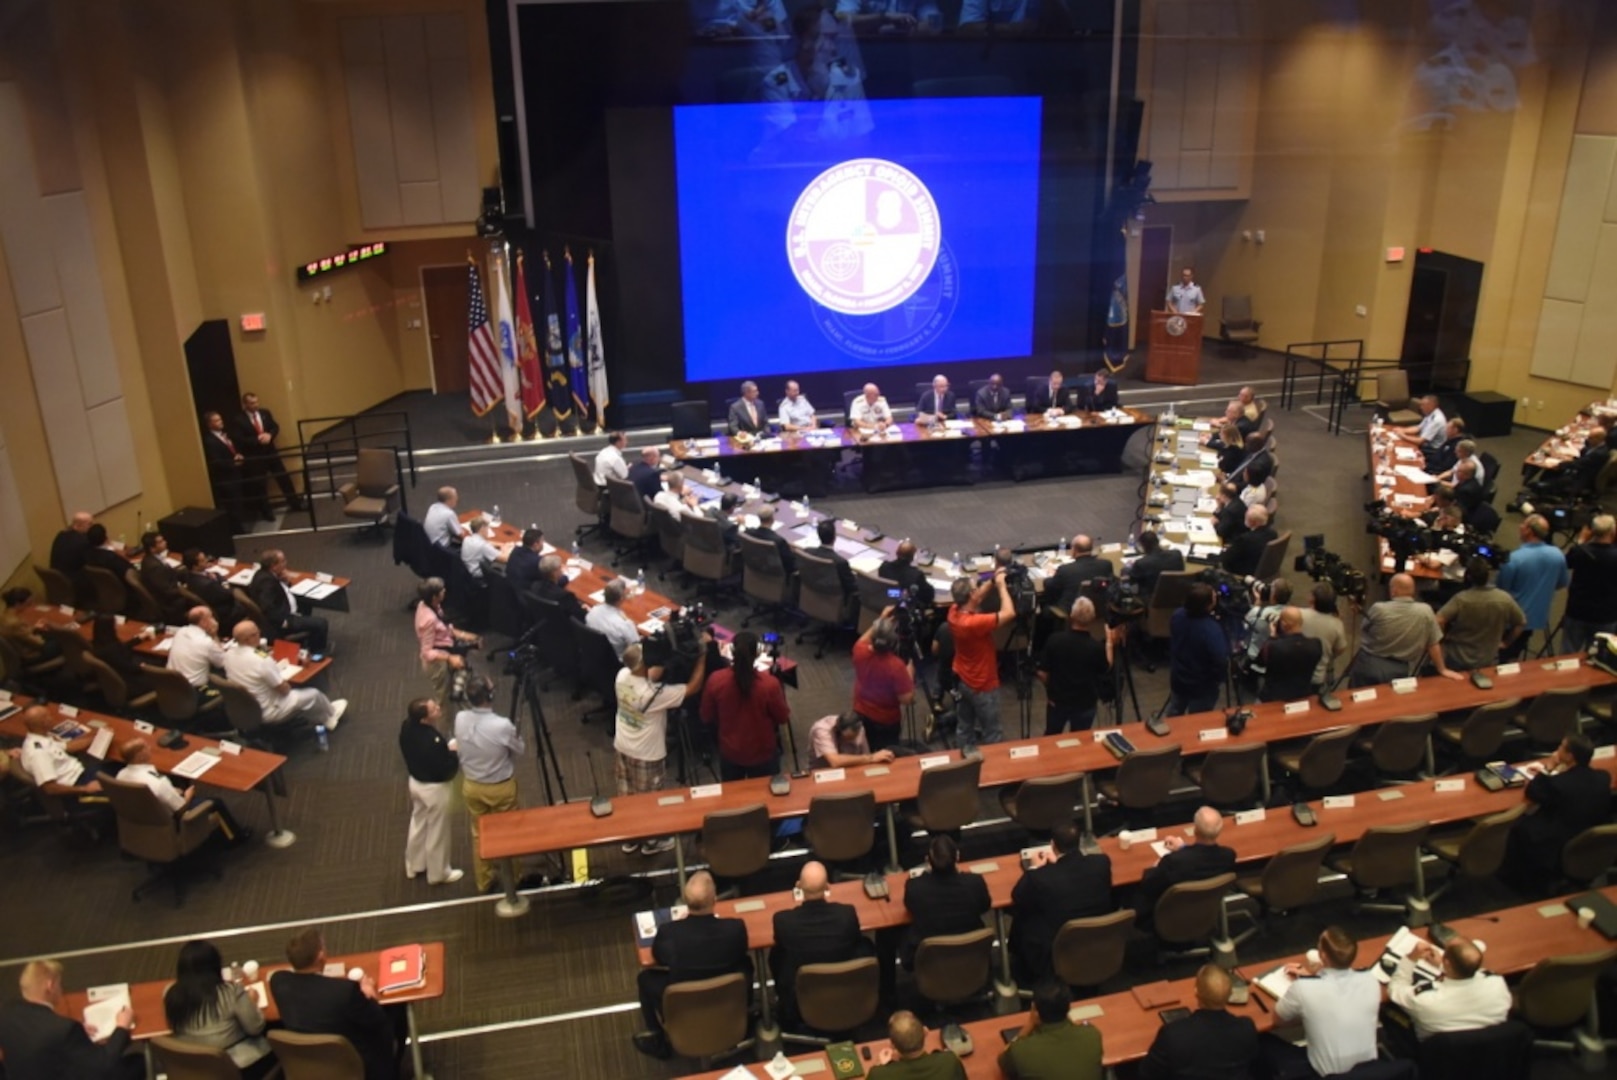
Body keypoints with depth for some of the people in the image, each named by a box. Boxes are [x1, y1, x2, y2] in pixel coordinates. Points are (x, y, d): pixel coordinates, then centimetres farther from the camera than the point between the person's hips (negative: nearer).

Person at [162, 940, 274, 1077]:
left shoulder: (171, 995, -10)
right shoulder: (231, 991, -22)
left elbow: (174, 1027, 10)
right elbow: (256, 1028, -11)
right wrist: (251, 1003, 7)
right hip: (241, 1066, -5)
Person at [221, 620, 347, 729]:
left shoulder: (228, 654, -9)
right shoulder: (261, 661, -34)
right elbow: (284, 689, -20)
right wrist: (286, 684, 1)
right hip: (267, 712, -8)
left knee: (296, 694, 28)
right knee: (313, 694, 13)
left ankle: (324, 715, 41)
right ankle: (330, 715, 42)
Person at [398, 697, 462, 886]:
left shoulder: (407, 727, -13)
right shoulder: (434, 742, -38)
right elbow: (446, 770, -28)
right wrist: (453, 752, -13)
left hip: (415, 782, 8)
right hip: (435, 788, -8)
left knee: (418, 824, 28)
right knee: (437, 832, 14)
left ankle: (413, 866, 47)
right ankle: (438, 873, 35)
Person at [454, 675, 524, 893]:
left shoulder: (460, 719, -16)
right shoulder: (503, 725, -30)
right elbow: (521, 751, -11)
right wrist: (516, 734, 6)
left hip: (471, 786, 4)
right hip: (501, 788, -4)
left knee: (478, 834, 21)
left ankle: (484, 882, 36)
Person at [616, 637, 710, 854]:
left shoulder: (622, 676, -14)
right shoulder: (654, 693, -33)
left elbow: (650, 676, 5)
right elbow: (693, 687, -27)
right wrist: (703, 651, -24)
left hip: (622, 747, 7)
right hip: (646, 754, -7)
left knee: (627, 796, 23)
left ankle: (630, 838, 42)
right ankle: (650, 841, 36)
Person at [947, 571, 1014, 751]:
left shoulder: (954, 612, -11)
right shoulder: (974, 623, -36)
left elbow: (977, 598, 7)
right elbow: (1009, 613, -33)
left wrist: (992, 581, -5)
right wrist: (1001, 585, -22)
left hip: (961, 681, 8)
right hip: (982, 685, -8)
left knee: (966, 728, 22)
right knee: (991, 733, 11)